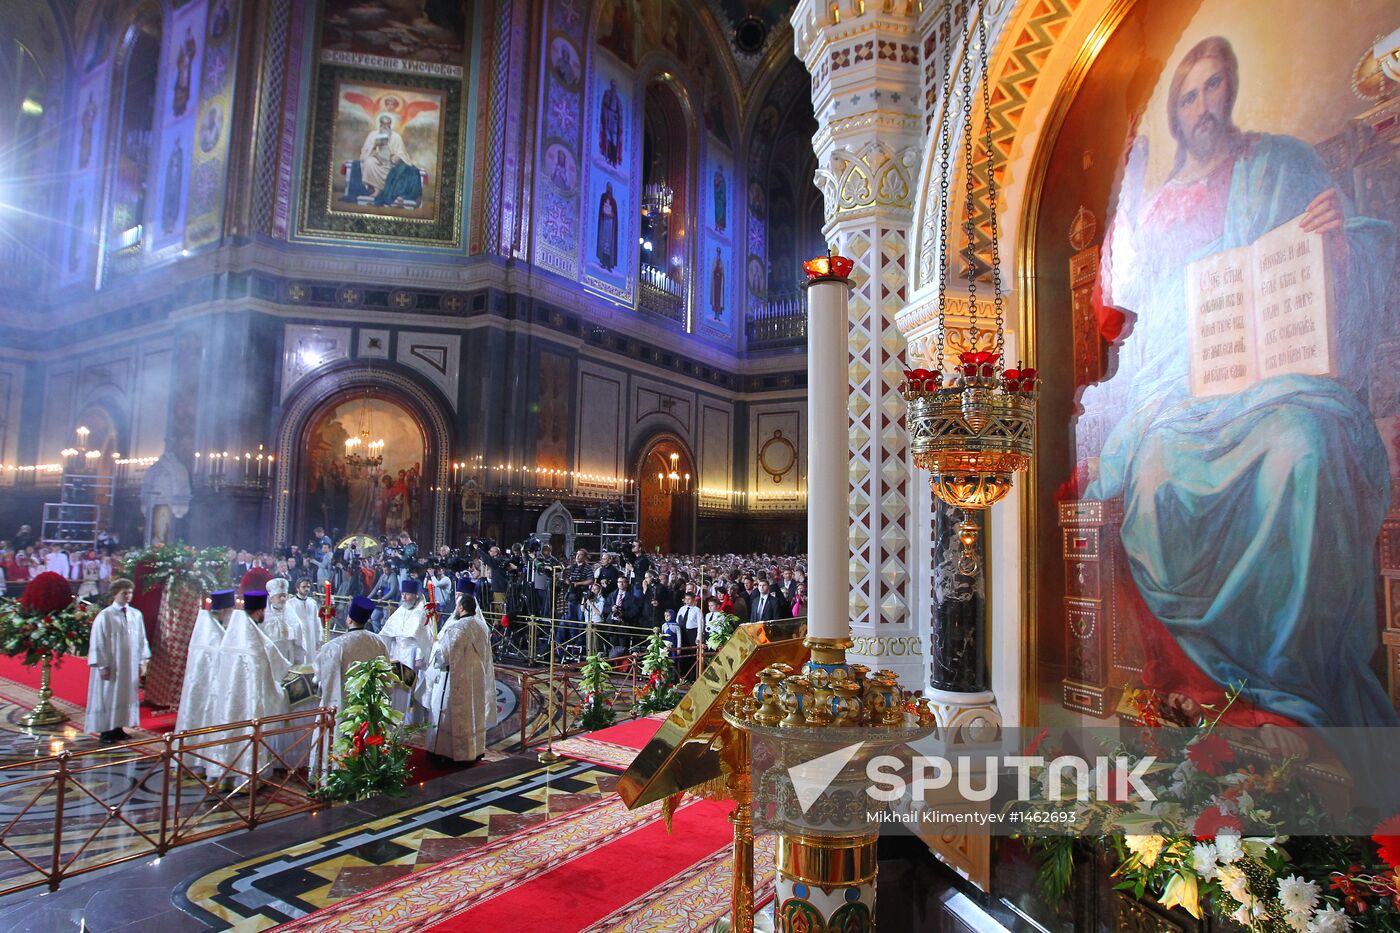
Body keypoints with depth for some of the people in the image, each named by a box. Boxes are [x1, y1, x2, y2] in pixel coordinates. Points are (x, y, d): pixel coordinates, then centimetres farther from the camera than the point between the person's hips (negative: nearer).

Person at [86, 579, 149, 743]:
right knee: (108, 696, 3)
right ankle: (105, 731, 13)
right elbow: (97, 642, -8)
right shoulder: (105, 616, -9)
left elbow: (141, 639, 9)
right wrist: (102, 666, -11)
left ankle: (118, 728, 18)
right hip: (110, 666, -4)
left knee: (126, 696, 8)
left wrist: (142, 662, 6)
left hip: (130, 666, 4)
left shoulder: (136, 615, 4)